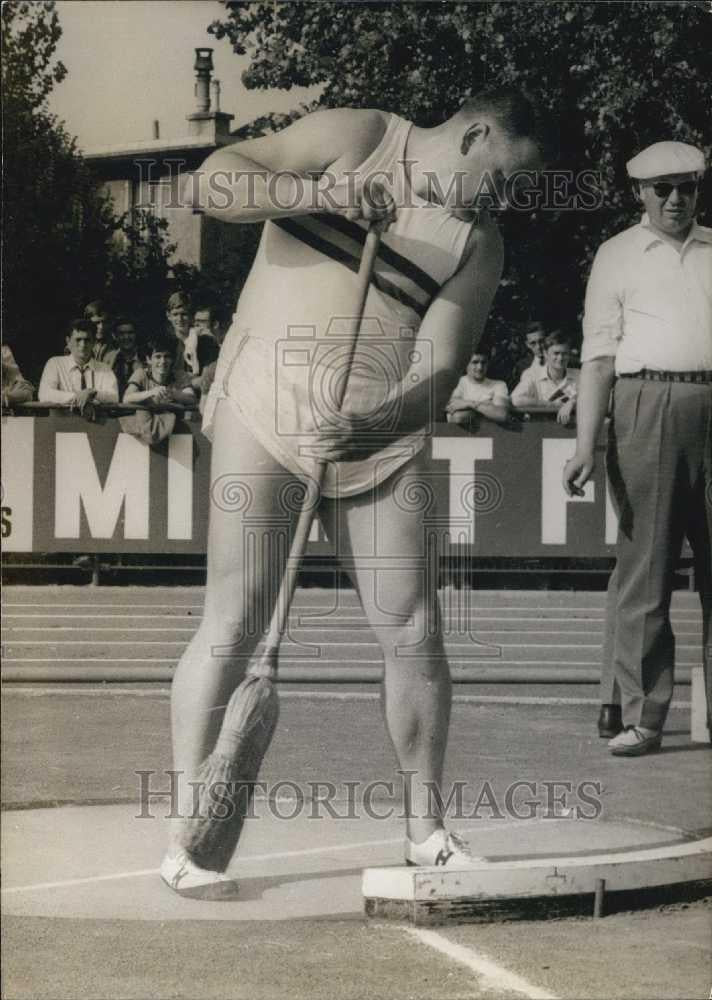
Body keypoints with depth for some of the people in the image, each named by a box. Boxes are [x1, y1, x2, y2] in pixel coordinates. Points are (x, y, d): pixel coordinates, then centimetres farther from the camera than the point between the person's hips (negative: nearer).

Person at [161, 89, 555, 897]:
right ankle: (182, 838, -3)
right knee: (235, 623, -9)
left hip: (380, 444, 4)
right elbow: (211, 184, -10)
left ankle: (424, 827, 18)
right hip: (264, 417, -4)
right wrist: (317, 194, -25)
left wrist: (371, 426, -23)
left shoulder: (478, 243, 5)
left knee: (413, 632, 1)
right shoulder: (355, 138, -1)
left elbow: (437, 374, -5)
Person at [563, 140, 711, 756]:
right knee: (644, 566, -4)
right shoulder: (618, 255, 9)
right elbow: (599, 355, 3)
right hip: (648, 404, -3)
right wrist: (586, 445, -7)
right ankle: (638, 716, -1)